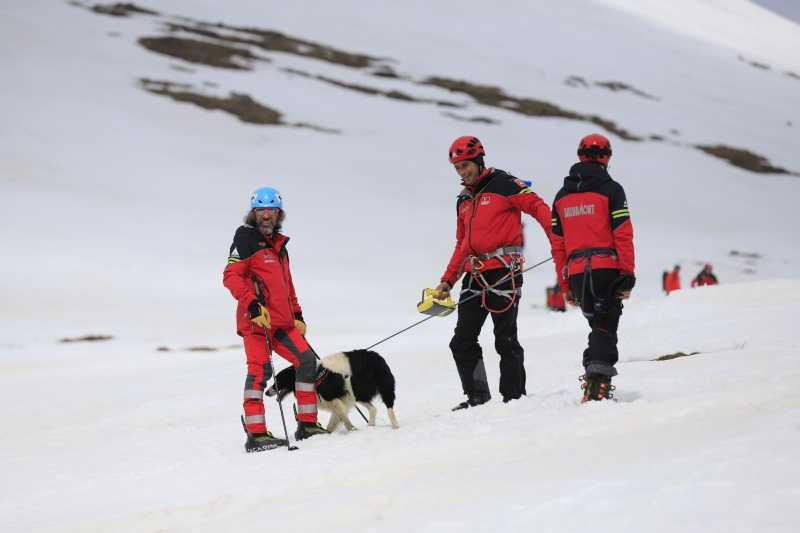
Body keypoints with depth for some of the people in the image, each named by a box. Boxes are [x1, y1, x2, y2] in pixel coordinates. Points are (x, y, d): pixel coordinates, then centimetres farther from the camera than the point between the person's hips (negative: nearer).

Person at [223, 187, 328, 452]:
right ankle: (256, 434, -21)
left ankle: (307, 425, 11)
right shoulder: (246, 237, -1)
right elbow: (231, 276, -11)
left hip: (282, 323, 8)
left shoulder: (279, 244, 23)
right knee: (260, 369, -17)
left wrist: (297, 315, 24)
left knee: (307, 361, 4)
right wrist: (253, 304, -21)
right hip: (256, 319, -8)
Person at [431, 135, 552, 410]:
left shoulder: (504, 184, -2)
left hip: (504, 271, -8)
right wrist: (447, 281, 21)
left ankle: (514, 398, 2)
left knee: (505, 340, -5)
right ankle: (477, 396, 10)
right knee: (462, 341, 3)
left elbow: (537, 206, -10)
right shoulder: (463, 201, 21)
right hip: (475, 275, 8)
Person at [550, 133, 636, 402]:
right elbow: (623, 234, -8)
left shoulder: (562, 196, 14)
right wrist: (628, 273, -5)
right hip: (607, 269, -4)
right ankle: (599, 373, -21)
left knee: (598, 324, 16)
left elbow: (557, 244, 14)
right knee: (605, 326, -3)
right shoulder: (610, 189, -1)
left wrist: (565, 284, 18)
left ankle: (593, 368, 5)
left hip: (577, 273, 4)